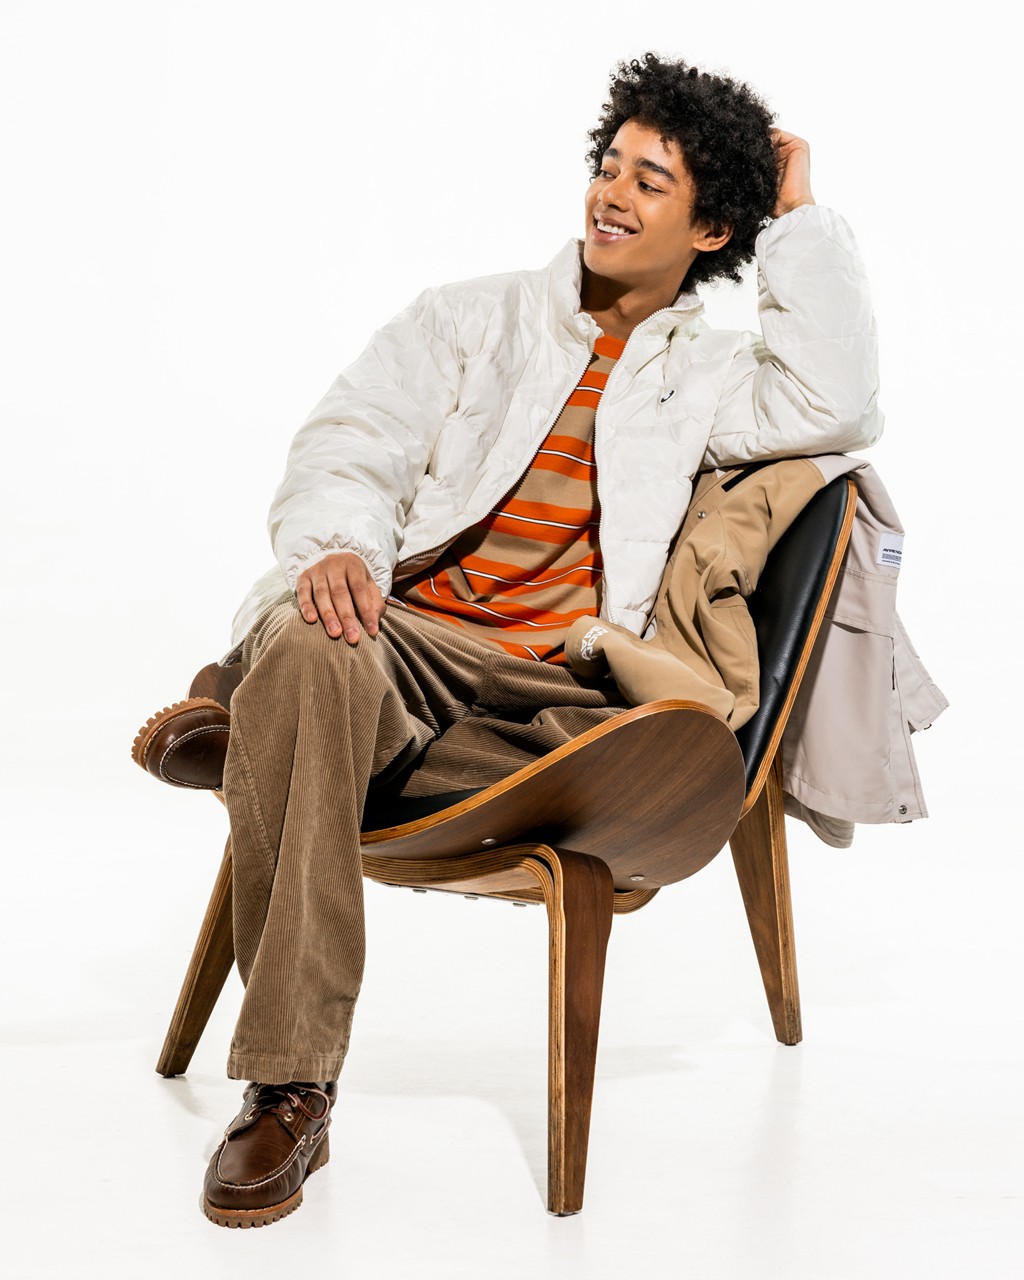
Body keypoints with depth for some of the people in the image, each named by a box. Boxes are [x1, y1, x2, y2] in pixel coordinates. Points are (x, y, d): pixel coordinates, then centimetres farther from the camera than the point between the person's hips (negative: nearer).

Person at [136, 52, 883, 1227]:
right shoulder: (470, 318, 21)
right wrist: (338, 543, -17)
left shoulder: (707, 376, 22)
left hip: (557, 685, 1)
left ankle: (239, 725, -20)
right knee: (311, 653, -37)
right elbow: (356, 438, 6)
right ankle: (286, 1092, -32)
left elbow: (834, 407, 0)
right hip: (401, 636, 0)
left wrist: (797, 222, 8)